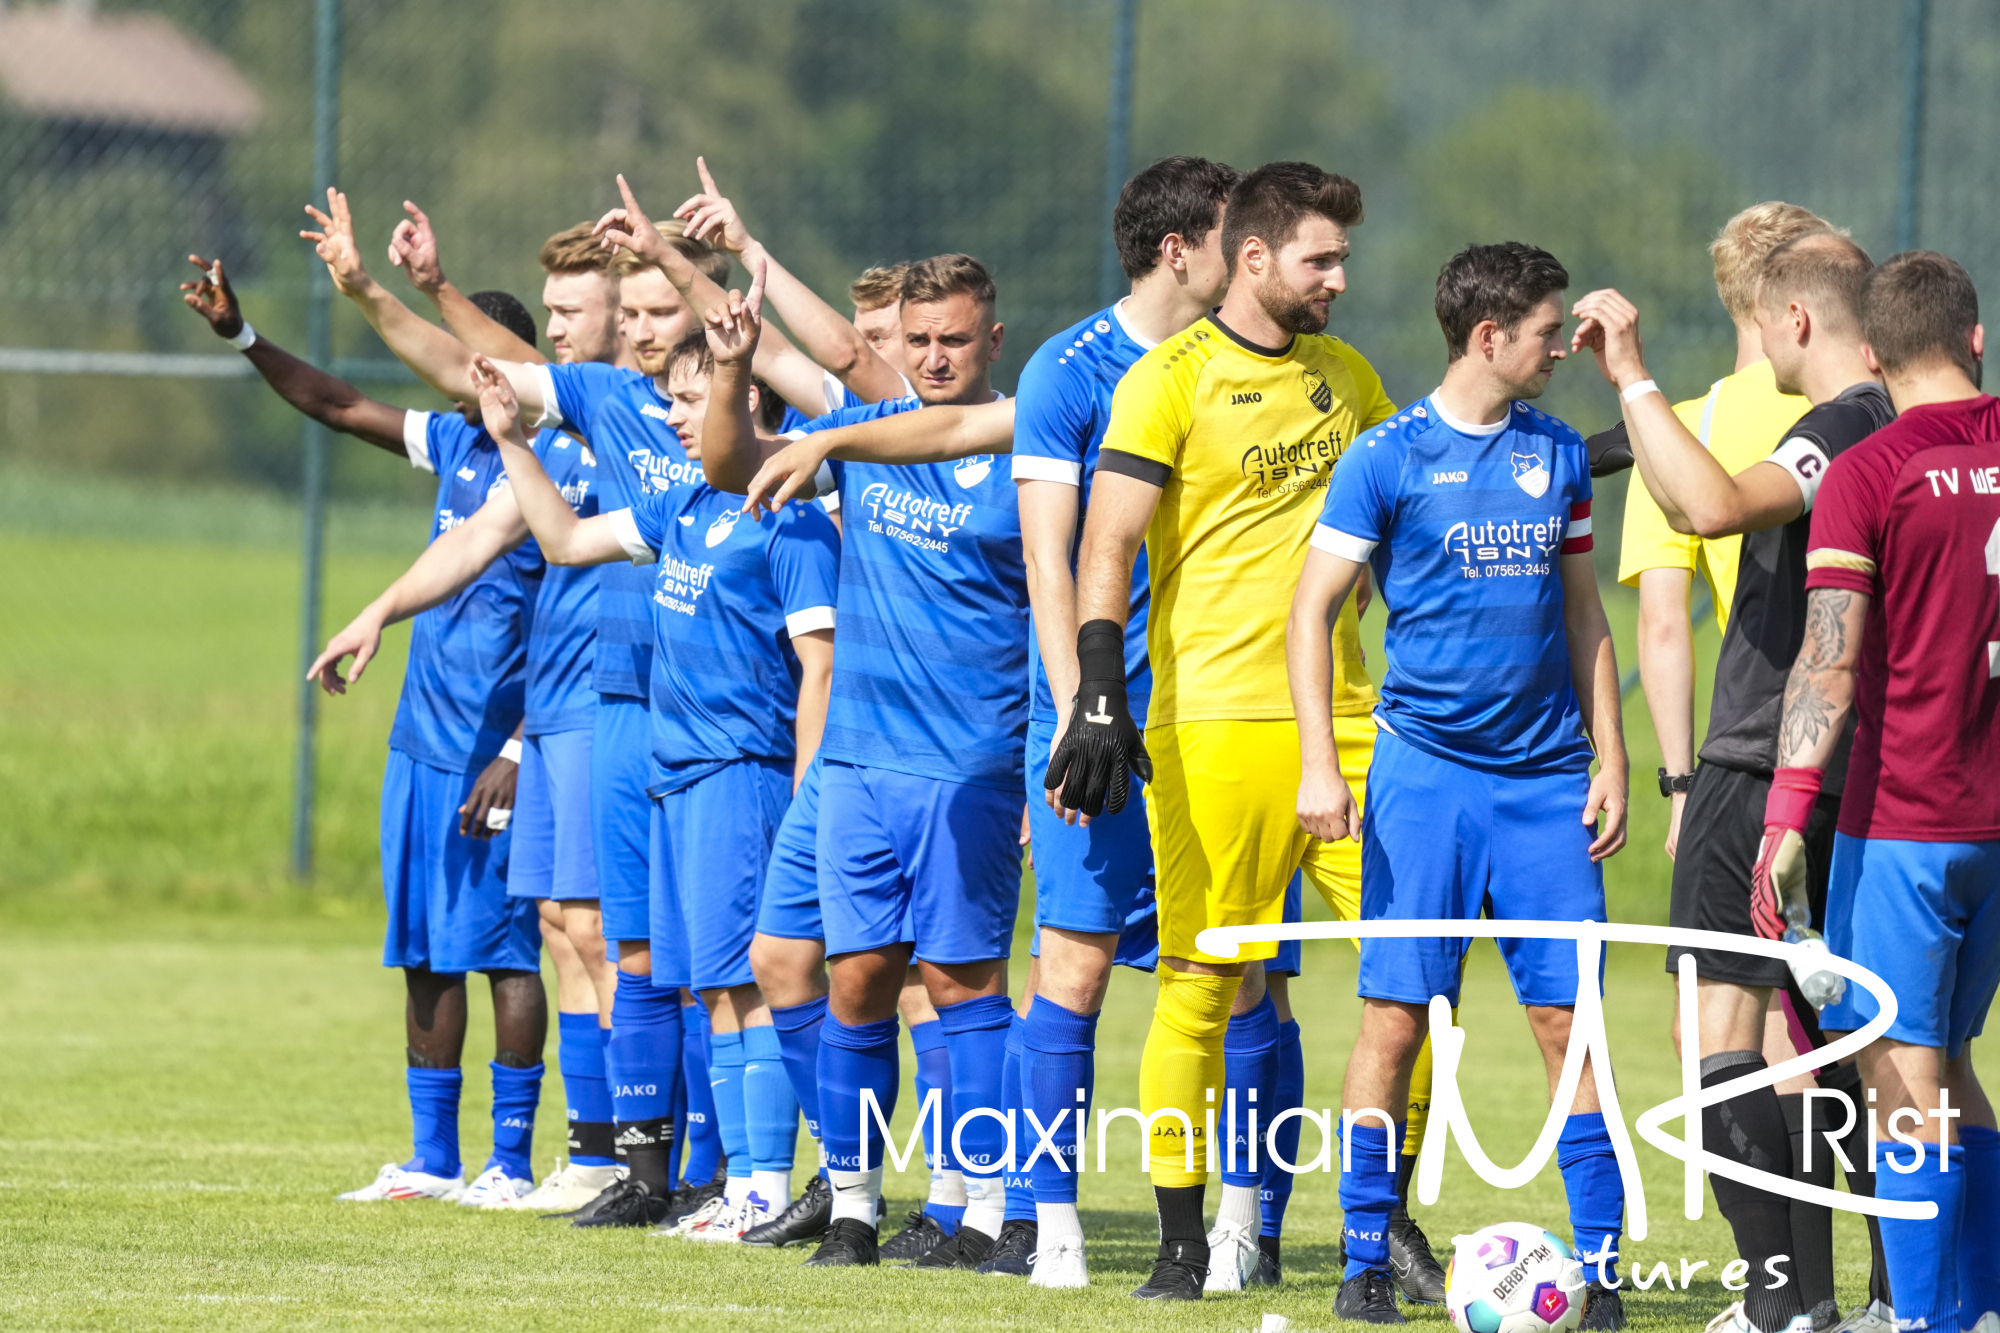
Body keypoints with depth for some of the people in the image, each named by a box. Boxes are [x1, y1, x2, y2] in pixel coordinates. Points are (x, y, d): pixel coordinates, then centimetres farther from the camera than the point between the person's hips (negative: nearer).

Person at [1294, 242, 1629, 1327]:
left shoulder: (1558, 454, 10)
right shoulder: (1388, 457, -3)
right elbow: (1312, 607, -2)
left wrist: (1609, 758, 11)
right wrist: (1318, 766, -11)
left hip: (1546, 780, 3)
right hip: (1425, 772, -3)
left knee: (1568, 1023, -2)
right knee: (1395, 1018, -4)